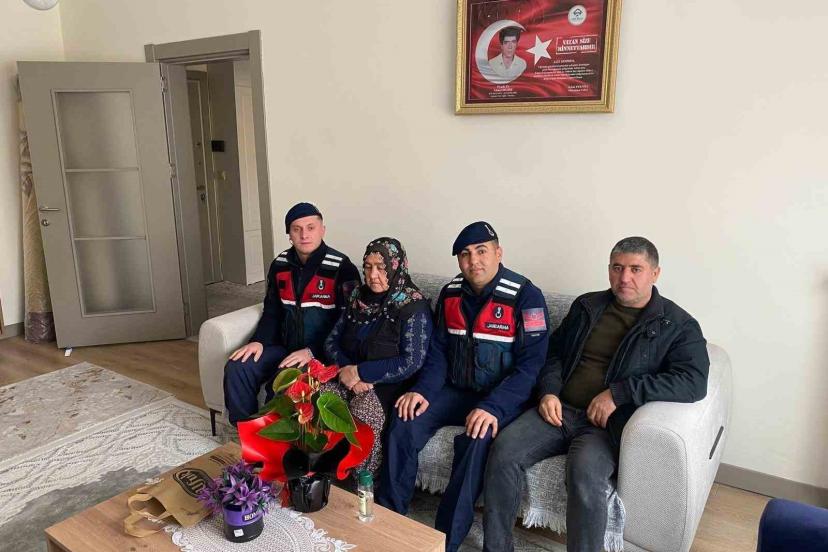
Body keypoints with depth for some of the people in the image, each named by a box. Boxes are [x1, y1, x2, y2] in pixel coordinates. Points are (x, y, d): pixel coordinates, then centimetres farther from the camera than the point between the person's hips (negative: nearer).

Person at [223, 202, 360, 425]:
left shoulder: (341, 268, -13)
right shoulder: (280, 264, 6)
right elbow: (272, 312, 14)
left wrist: (312, 351, -24)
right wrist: (259, 341, -5)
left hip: (322, 353, -6)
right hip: (284, 347, 6)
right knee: (237, 368, -13)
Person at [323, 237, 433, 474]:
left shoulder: (414, 306, -8)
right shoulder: (358, 297, 10)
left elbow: (411, 363, -14)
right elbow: (332, 341, 10)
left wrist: (360, 371, -14)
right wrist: (346, 369, -10)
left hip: (388, 384, -5)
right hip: (348, 377, 5)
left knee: (363, 414, -34)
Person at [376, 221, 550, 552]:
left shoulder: (525, 297, -14)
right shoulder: (450, 293, 4)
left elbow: (530, 366, -17)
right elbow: (438, 350, 8)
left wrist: (492, 407, -29)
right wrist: (424, 390, -10)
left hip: (502, 398, -4)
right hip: (455, 390, 5)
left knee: (476, 440, -32)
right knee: (404, 425, -17)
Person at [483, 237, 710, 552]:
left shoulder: (678, 325, 3)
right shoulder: (587, 306, 16)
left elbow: (693, 382, -12)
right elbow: (554, 352, 21)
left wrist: (619, 393, -19)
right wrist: (549, 391, 0)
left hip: (607, 424, -4)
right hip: (559, 409, 4)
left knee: (585, 473, -34)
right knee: (504, 451, -20)